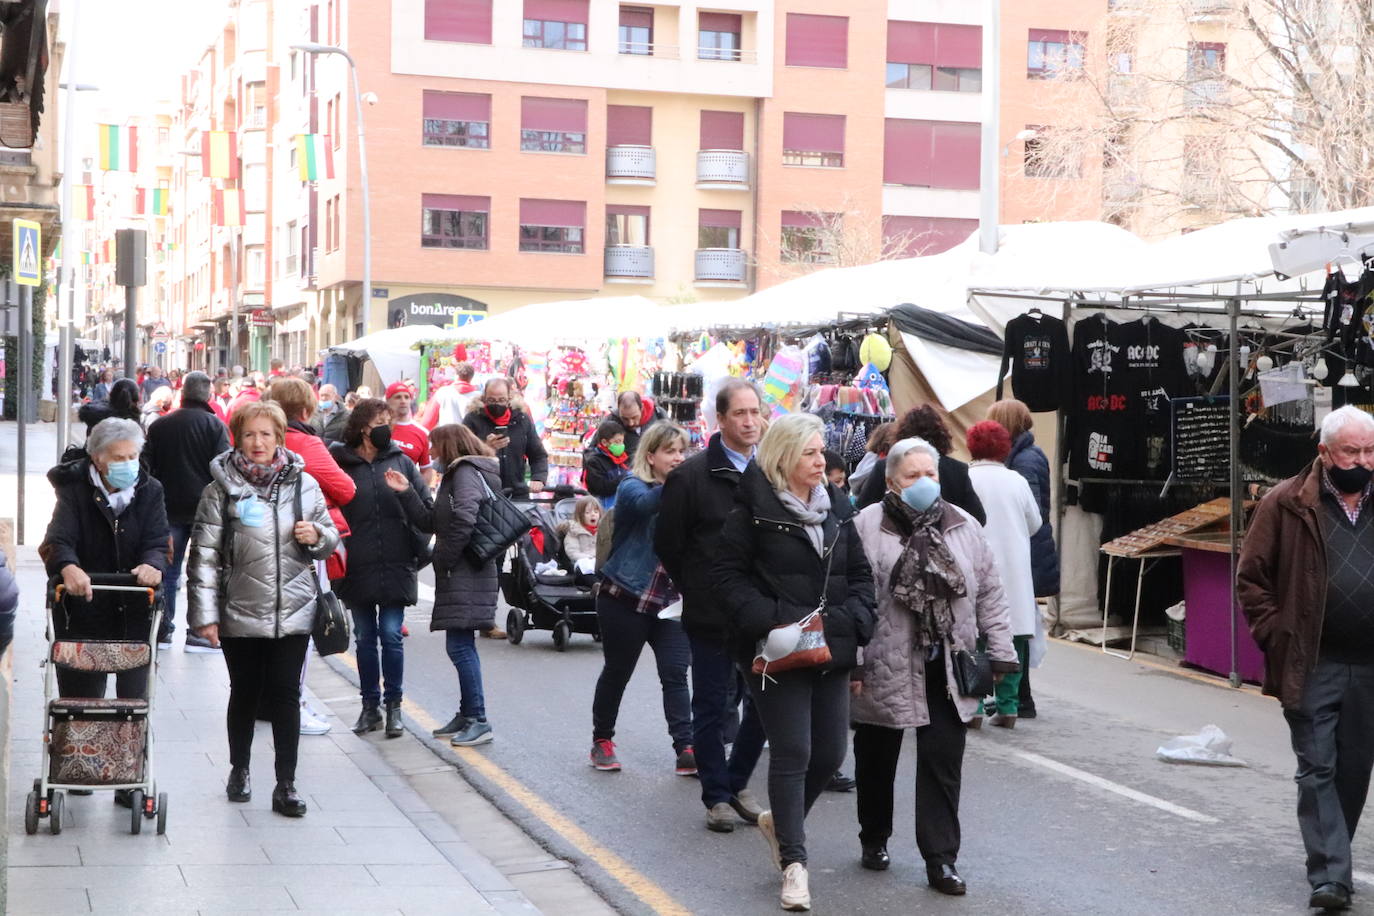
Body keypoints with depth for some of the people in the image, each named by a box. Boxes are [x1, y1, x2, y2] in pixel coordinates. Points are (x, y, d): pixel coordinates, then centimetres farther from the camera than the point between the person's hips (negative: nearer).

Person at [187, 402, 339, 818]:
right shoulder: (222, 487, -2)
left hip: (293, 611, 1)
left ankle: (286, 785, 4)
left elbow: (330, 541, 15)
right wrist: (204, 613, -8)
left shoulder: (303, 484, 4)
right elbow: (204, 554, -4)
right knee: (245, 693, 12)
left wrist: (317, 536, -9)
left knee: (285, 695, -1)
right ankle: (239, 771, 31)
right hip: (239, 612, -1)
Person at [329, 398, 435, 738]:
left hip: (396, 567, 0)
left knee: (391, 635, -2)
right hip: (357, 567, 0)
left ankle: (393, 706, 10)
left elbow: (427, 518, 1)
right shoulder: (340, 463, -1)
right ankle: (370, 706, 19)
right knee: (365, 637, 9)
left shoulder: (401, 462, 3)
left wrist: (406, 492, -15)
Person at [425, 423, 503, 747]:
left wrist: (444, 557, -16)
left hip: (465, 575, -10)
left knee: (459, 646, -11)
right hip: (464, 573, 10)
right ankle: (468, 715, 22)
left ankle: (478, 720, -11)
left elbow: (465, 517, -24)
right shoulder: (465, 472, 20)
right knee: (462, 645, 15)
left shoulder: (465, 472, -10)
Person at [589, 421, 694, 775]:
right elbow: (646, 503, -32)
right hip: (625, 599, -3)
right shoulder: (632, 487, -7)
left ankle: (686, 749, -8)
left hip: (670, 601, 4)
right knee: (617, 671, 9)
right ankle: (602, 741, 25)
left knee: (676, 673, -6)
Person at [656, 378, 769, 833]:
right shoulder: (692, 475, -6)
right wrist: (699, 591, 3)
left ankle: (737, 782, 26)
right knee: (712, 706, 5)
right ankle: (718, 796, 16)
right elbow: (668, 543, 0)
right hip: (712, 616, -3)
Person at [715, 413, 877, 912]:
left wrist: (851, 621, -3)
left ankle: (781, 821, 34)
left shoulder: (837, 507, 11)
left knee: (830, 753, 8)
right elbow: (730, 576, -8)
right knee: (792, 753, -6)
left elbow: (860, 575, 14)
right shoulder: (752, 510, -7)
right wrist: (771, 622, -18)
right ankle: (793, 862, 0)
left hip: (831, 651, 6)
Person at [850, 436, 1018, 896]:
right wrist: (850, 662, -12)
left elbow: (990, 595, 9)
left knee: (943, 764, 0)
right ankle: (874, 840, 34)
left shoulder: (964, 526, 5)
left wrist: (1000, 654, 5)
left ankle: (941, 859, 4)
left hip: (946, 671, 2)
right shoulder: (867, 527, -8)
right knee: (877, 759, 14)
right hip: (885, 668, -2)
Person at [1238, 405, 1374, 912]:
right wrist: (1275, 636, -7)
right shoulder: (1287, 504, -3)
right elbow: (1251, 576, 0)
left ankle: (1331, 858, 29)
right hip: (1313, 666, -4)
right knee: (1318, 770, -4)